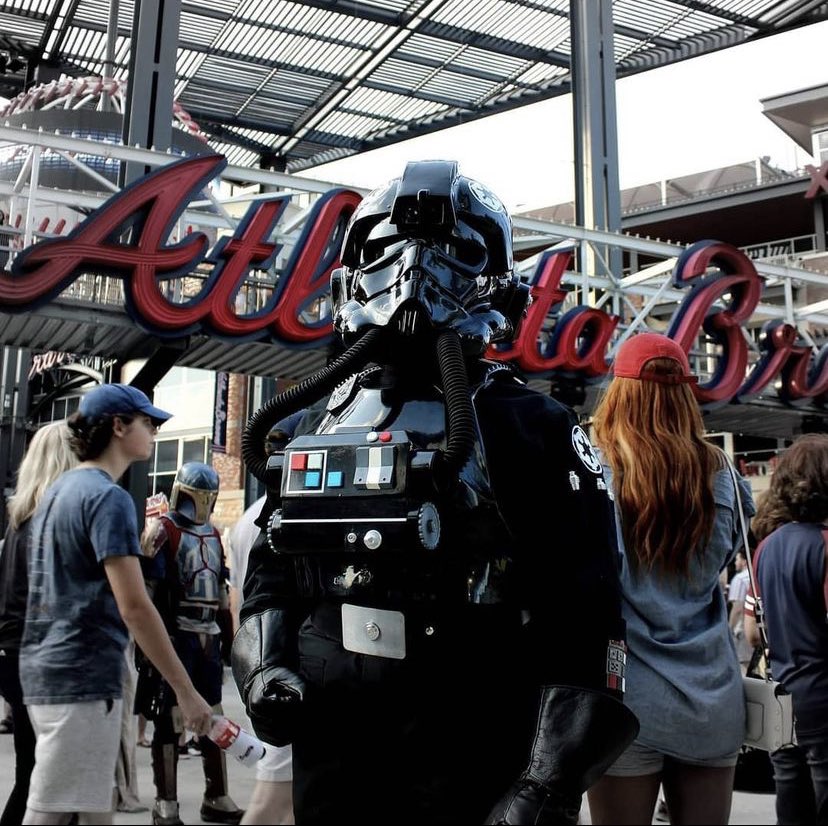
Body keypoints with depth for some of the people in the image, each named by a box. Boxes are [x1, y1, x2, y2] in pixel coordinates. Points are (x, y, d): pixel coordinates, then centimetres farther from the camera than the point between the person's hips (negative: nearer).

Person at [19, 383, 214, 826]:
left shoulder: (59, 489, 14)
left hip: (45, 671, 9)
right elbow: (134, 607, -21)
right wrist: (186, 691, -18)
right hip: (84, 678, -9)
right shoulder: (108, 497, -15)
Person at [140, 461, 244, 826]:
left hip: (208, 635, 7)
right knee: (170, 717, -2)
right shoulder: (162, 530, -6)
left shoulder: (214, 535, 17)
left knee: (213, 717, 12)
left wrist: (226, 635, 19)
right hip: (175, 634, -7)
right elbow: (148, 586, -12)